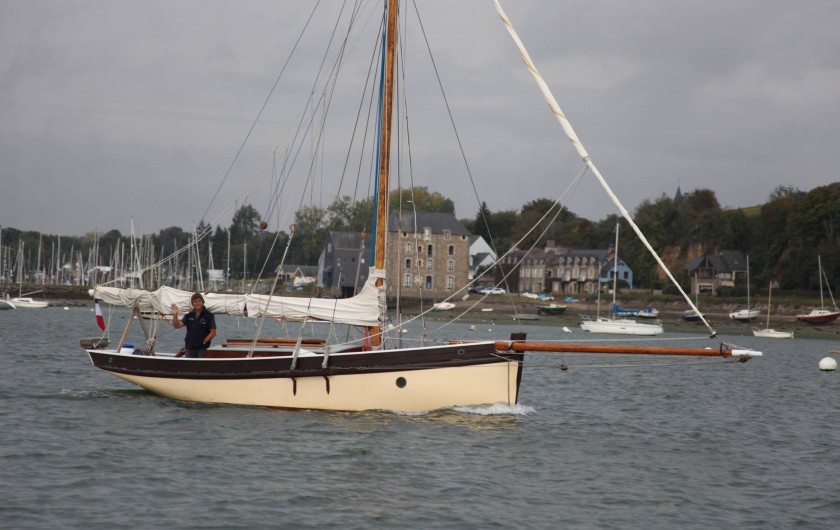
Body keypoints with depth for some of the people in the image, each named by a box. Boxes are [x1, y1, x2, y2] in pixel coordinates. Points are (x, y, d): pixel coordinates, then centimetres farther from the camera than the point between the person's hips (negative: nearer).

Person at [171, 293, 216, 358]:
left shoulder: (209, 316, -3)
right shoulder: (189, 316, 9)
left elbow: (213, 332, -5)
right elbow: (177, 326, 0)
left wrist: (204, 342, -14)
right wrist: (175, 315, -16)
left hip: (202, 348, -4)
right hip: (190, 348, 4)